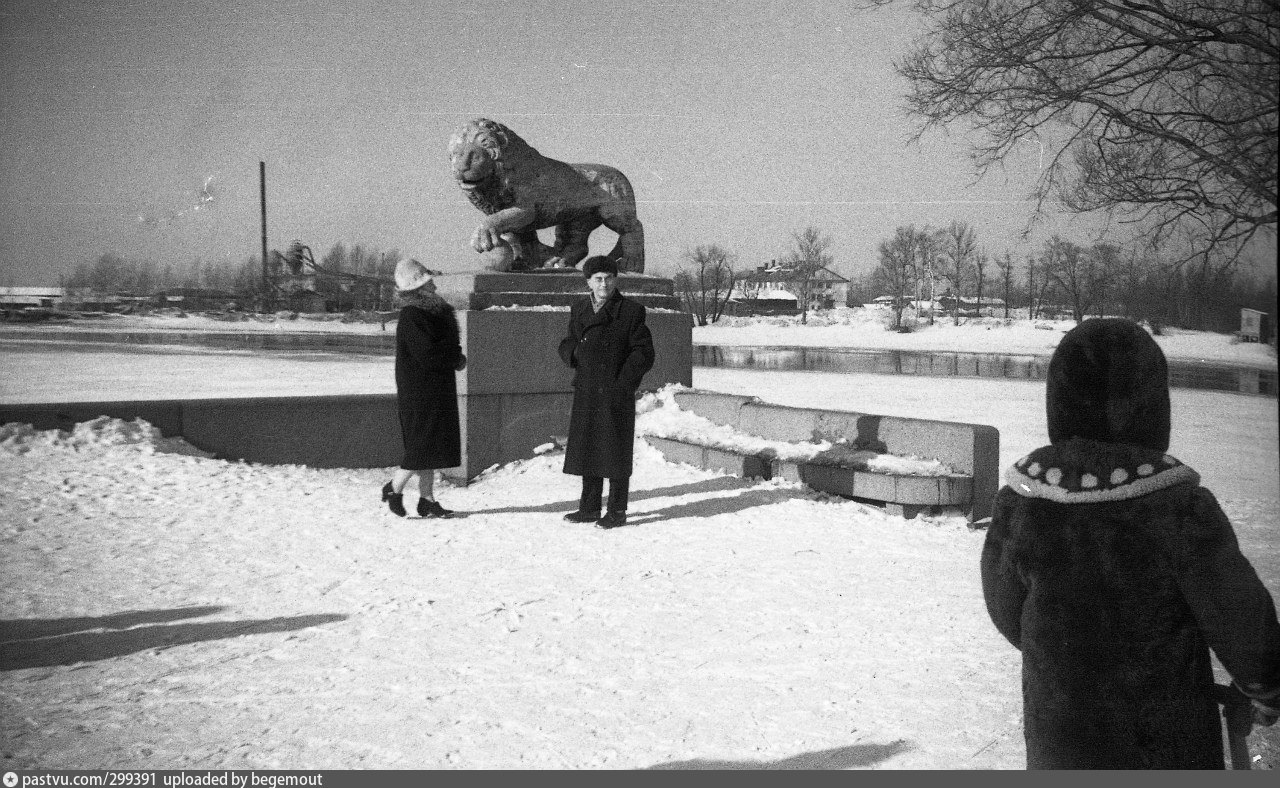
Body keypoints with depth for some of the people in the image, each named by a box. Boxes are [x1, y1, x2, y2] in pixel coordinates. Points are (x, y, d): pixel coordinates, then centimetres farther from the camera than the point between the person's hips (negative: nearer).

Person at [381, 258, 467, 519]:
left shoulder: (434, 312, 12)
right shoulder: (411, 318, -18)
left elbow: (446, 346, 18)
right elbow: (428, 355, -25)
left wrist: (454, 357, -2)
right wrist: (456, 359, -11)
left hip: (437, 390, 9)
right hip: (420, 392, -9)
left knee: (431, 446, 11)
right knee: (424, 445, -6)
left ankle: (427, 500, 17)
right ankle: (393, 488, 10)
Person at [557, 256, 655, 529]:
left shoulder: (631, 311, -5)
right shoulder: (579, 309, 12)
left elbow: (644, 353, -6)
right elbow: (567, 344, 20)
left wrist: (623, 382, -15)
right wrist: (575, 351, -4)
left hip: (616, 394, -5)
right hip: (586, 393, 5)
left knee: (616, 453, 0)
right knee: (587, 451, 11)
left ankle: (617, 511, 9)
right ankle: (589, 508, 22)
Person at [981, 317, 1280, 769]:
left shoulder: (1019, 500, -14)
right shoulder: (1179, 508, -23)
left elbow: (1008, 613, 0)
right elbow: (1239, 619, -12)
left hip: (1057, 724, 3)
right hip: (1164, 732, -2)